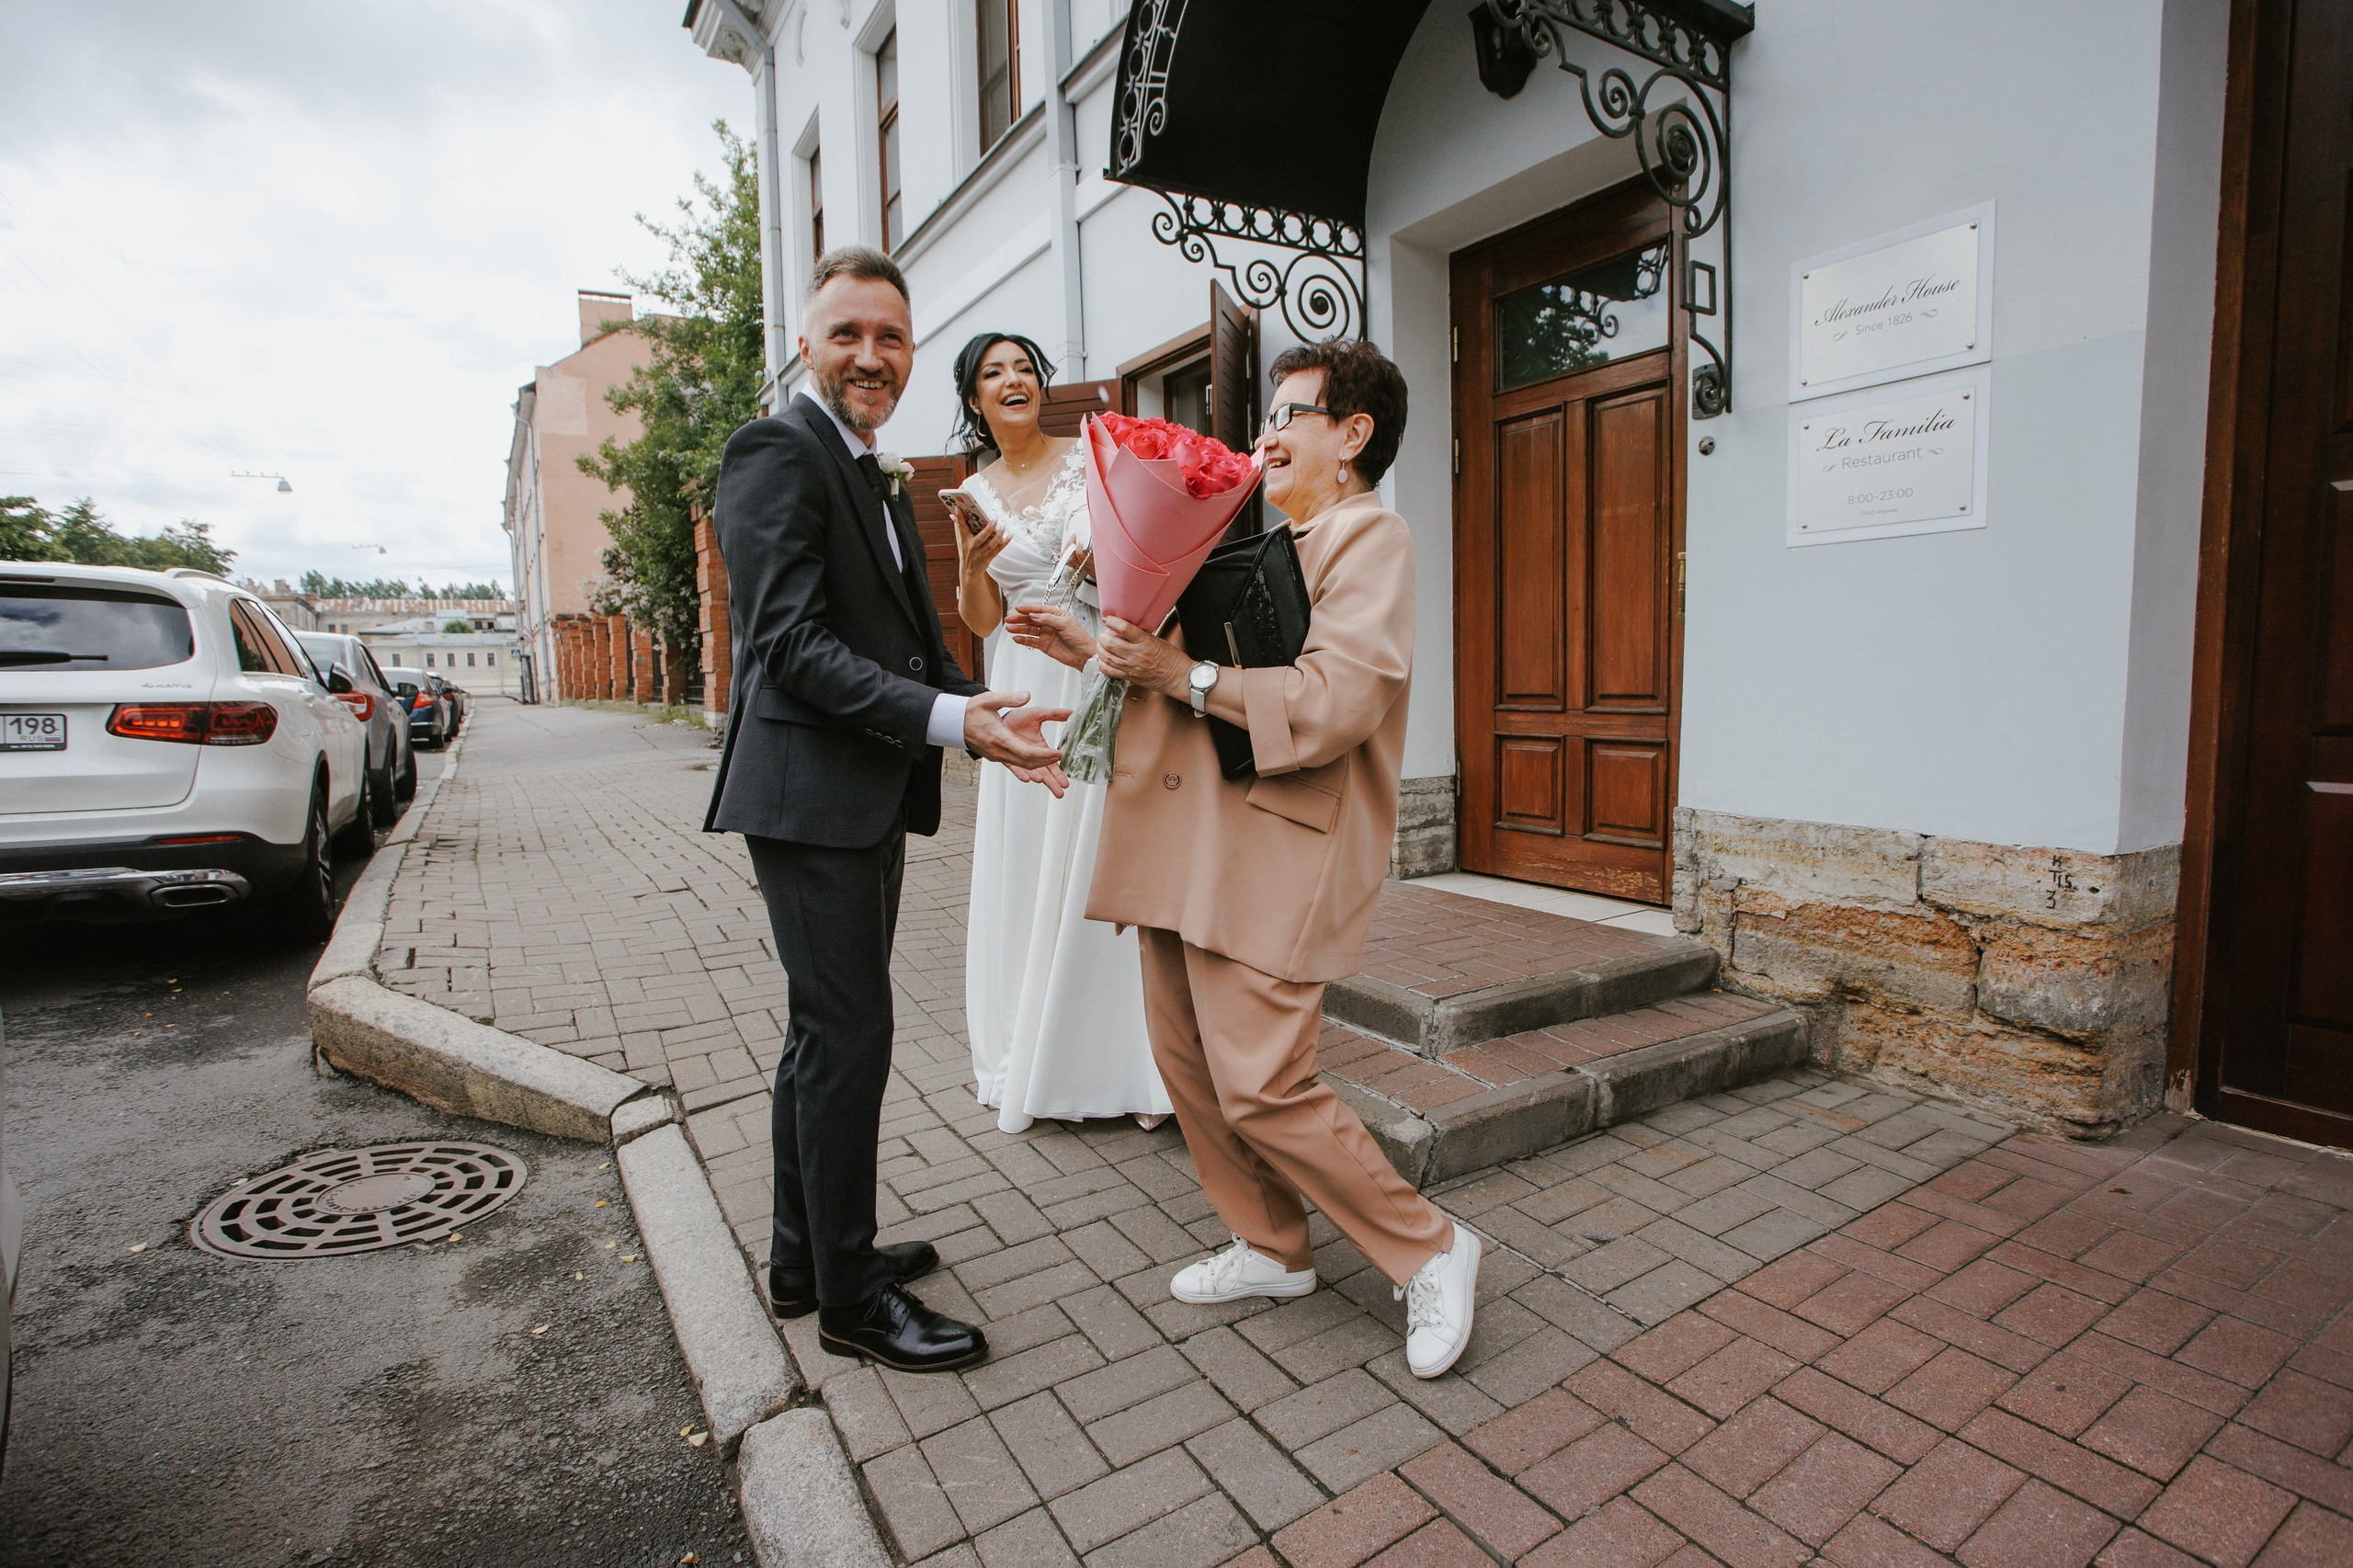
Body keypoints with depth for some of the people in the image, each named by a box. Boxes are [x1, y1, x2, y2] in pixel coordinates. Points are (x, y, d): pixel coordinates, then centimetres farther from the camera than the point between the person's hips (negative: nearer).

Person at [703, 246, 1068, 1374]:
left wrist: (984, 717, 2)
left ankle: (805, 1258, 33)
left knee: (827, 1032, 17)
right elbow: (793, 645, -20)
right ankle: (850, 1297, 15)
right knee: (848, 1035, -3)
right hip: (809, 794, -10)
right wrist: (947, 719, -28)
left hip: (869, 797, 10)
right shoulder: (776, 453, -10)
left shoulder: (880, 477, 20)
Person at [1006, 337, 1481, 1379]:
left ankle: (1428, 1251, 14)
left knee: (1260, 1085, -8)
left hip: (1275, 855, -9)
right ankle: (1270, 1249, 32)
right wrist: (1095, 650, 14)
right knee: (1189, 1062, 13)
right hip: (1188, 849, 9)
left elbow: (1333, 705, -22)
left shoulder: (1369, 536, -7)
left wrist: (1186, 675, -21)